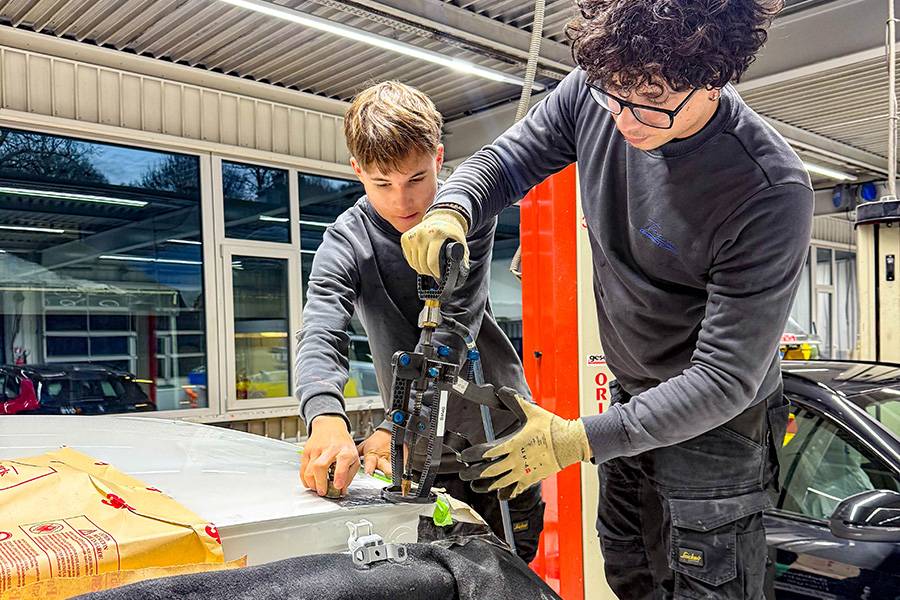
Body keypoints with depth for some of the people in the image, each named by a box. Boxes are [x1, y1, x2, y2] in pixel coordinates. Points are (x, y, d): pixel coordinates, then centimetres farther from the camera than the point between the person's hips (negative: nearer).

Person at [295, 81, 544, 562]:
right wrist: (326, 417, -46)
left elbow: (452, 329, -21)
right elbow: (321, 337, -25)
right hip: (424, 454, 1)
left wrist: (394, 427, -32)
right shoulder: (345, 243, -10)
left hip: (501, 435, 0)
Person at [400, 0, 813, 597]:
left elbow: (725, 379, -29)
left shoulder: (772, 193, -33)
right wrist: (451, 209, -26)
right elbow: (504, 162, -3)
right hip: (632, 392, 6)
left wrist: (580, 439, -32)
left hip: (717, 416, -6)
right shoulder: (593, 91, -17)